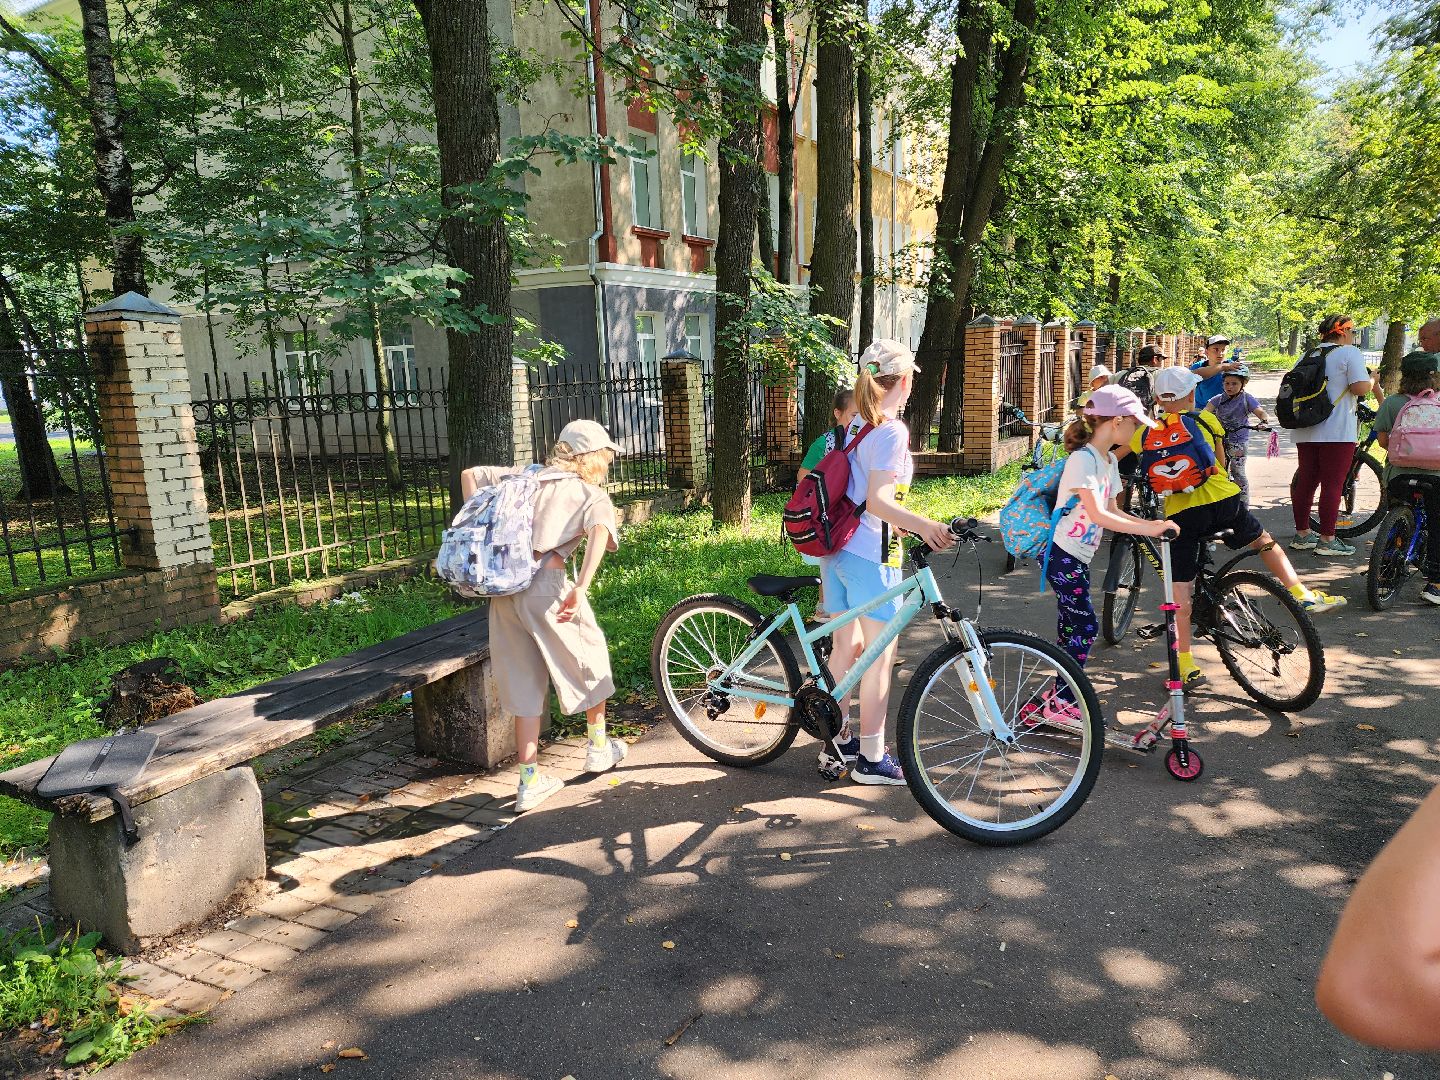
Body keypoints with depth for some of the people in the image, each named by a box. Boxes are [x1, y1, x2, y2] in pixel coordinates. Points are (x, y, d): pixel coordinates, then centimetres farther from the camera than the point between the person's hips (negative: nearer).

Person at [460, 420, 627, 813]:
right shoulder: (593, 495, 4)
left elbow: (470, 474, 19)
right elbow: (600, 529, -18)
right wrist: (581, 588, -27)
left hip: (503, 587, 5)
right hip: (546, 586, -5)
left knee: (525, 681, 16)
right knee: (589, 657, 21)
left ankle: (530, 783, 21)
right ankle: (598, 747, 37)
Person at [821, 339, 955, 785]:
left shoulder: (855, 426, 13)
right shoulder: (892, 431, -13)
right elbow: (878, 501, -23)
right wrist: (922, 525, -36)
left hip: (836, 549, 9)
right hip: (871, 556, -9)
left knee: (847, 645, 17)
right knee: (880, 657, 0)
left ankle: (837, 740, 27)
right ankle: (872, 759, 8)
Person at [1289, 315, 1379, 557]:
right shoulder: (1350, 352, -6)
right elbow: (1360, 388, -16)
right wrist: (1372, 380, 4)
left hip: (1306, 431, 7)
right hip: (1337, 432, -7)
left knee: (1305, 481, 10)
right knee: (1332, 484, -3)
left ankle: (1301, 535, 17)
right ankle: (1327, 540, -2)